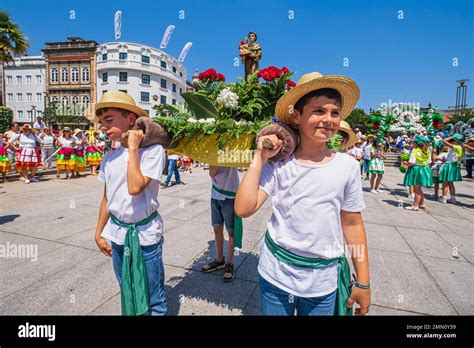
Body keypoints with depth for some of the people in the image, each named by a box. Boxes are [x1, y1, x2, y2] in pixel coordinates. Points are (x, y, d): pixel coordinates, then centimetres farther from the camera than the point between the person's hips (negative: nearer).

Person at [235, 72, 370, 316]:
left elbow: (352, 225, 0)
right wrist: (259, 158, -18)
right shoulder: (278, 165, -11)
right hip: (275, 275, 0)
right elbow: (243, 209, -19)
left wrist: (363, 282, 4)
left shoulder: (347, 167, -8)